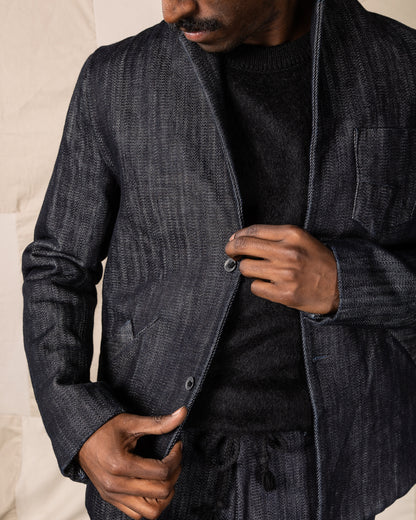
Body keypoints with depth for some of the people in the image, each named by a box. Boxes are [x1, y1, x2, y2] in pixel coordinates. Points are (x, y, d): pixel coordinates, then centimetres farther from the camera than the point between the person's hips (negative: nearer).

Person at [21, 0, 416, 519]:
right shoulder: (115, 81, -7)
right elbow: (56, 268, 1)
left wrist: (343, 283, -22)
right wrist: (78, 430, -15)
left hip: (331, 469, 0)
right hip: (160, 467, 0)